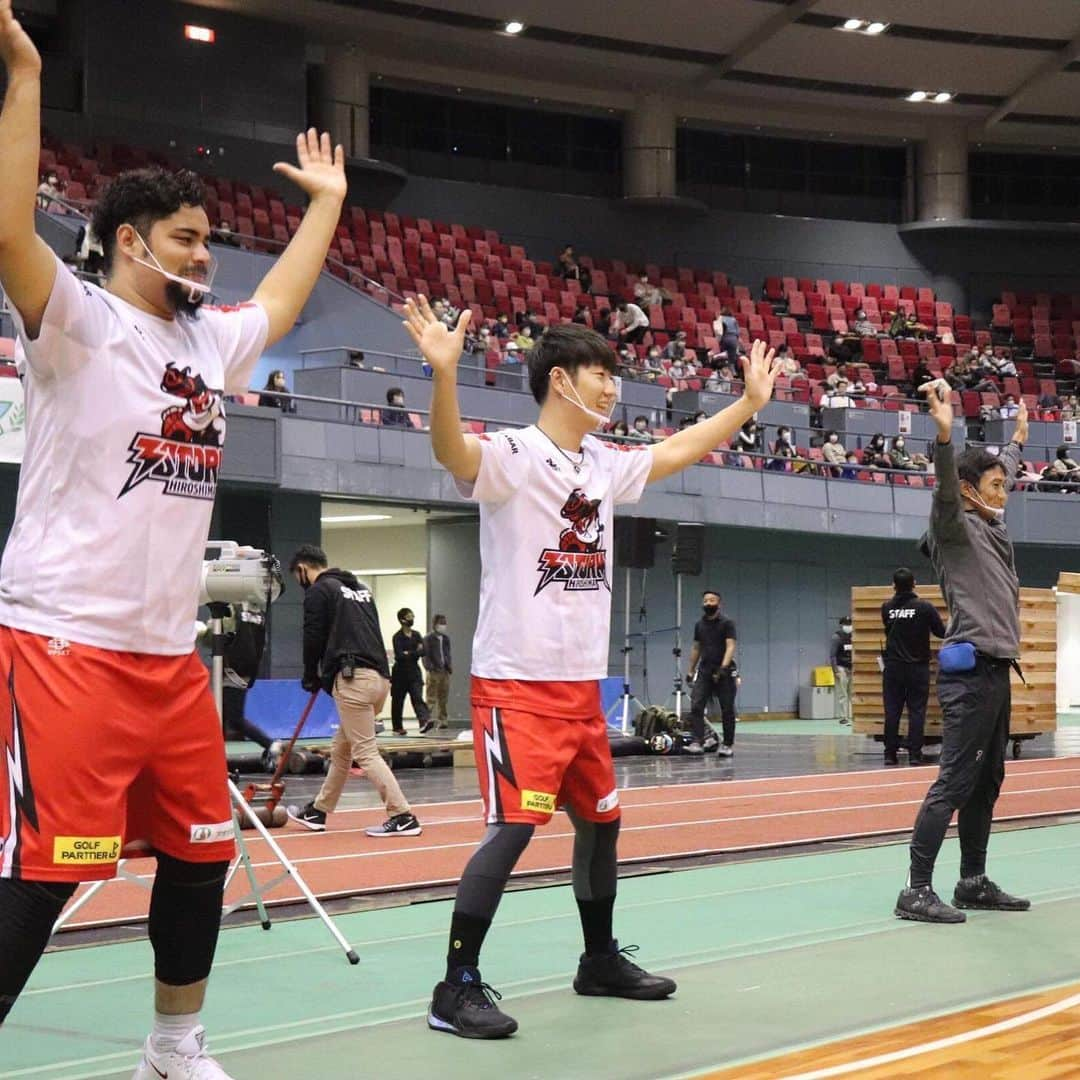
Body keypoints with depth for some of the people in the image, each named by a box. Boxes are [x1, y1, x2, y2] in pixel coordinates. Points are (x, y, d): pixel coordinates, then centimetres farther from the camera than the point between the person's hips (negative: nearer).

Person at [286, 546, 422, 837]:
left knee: (365, 753, -7)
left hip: (352, 678, -9)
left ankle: (402, 817, -12)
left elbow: (314, 639, -3)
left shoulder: (318, 591, 0)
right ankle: (317, 812, 28)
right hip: (380, 677, 9)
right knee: (341, 749, 18)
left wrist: (311, 679, 14)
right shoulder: (361, 588, 24)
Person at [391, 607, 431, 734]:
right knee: (398, 701, 6)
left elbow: (423, 651, -1)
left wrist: (408, 653, -15)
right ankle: (397, 727, 18)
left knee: (417, 697, -13)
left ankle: (425, 721, -30)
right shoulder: (397, 637, -7)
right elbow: (399, 655, -18)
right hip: (400, 672, -3)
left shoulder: (416, 635, 9)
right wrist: (415, 653, -13)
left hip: (414, 671, 3)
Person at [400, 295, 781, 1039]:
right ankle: (457, 988, -8)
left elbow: (679, 449, 27)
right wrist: (444, 372, -50)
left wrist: (750, 402, 29)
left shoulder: (606, 465, 12)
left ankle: (600, 960, 33)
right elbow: (451, 450, -33)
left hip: (582, 685, 8)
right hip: (516, 682, -8)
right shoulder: (511, 457, -12)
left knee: (601, 819, 16)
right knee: (515, 826, -15)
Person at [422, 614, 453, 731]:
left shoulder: (446, 639, 15)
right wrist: (430, 667, -18)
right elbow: (426, 655, -7)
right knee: (431, 698, -10)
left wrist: (450, 666, 5)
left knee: (443, 698, 8)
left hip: (445, 671, 6)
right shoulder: (429, 639, -2)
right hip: (434, 672, -6)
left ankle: (443, 721, 12)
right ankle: (426, 720, -13)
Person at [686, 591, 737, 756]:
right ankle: (697, 743, -16)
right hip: (704, 671, 4)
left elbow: (730, 646, -16)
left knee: (727, 710, 3)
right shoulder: (700, 625, 11)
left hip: (723, 672, -4)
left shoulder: (726, 623, -7)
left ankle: (728, 745, 14)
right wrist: (691, 671, 17)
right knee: (696, 706, -11)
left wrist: (724, 667, -28)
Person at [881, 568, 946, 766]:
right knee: (916, 711, 1)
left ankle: (890, 754, 4)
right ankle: (914, 754, -4)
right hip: (918, 667, -2)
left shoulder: (887, 608, -1)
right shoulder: (925, 607, -9)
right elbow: (941, 632, -2)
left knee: (892, 711, 4)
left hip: (893, 667, 2)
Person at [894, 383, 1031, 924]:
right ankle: (916, 891, -11)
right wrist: (944, 435, -43)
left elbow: (1002, 475, 38)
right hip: (971, 674, -9)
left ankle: (973, 883, 20)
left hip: (996, 674, 9)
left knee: (986, 784, 12)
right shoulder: (954, 527, -6)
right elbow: (946, 489, -28)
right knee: (954, 784, -11)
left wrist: (1017, 442, 51)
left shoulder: (990, 526, 17)